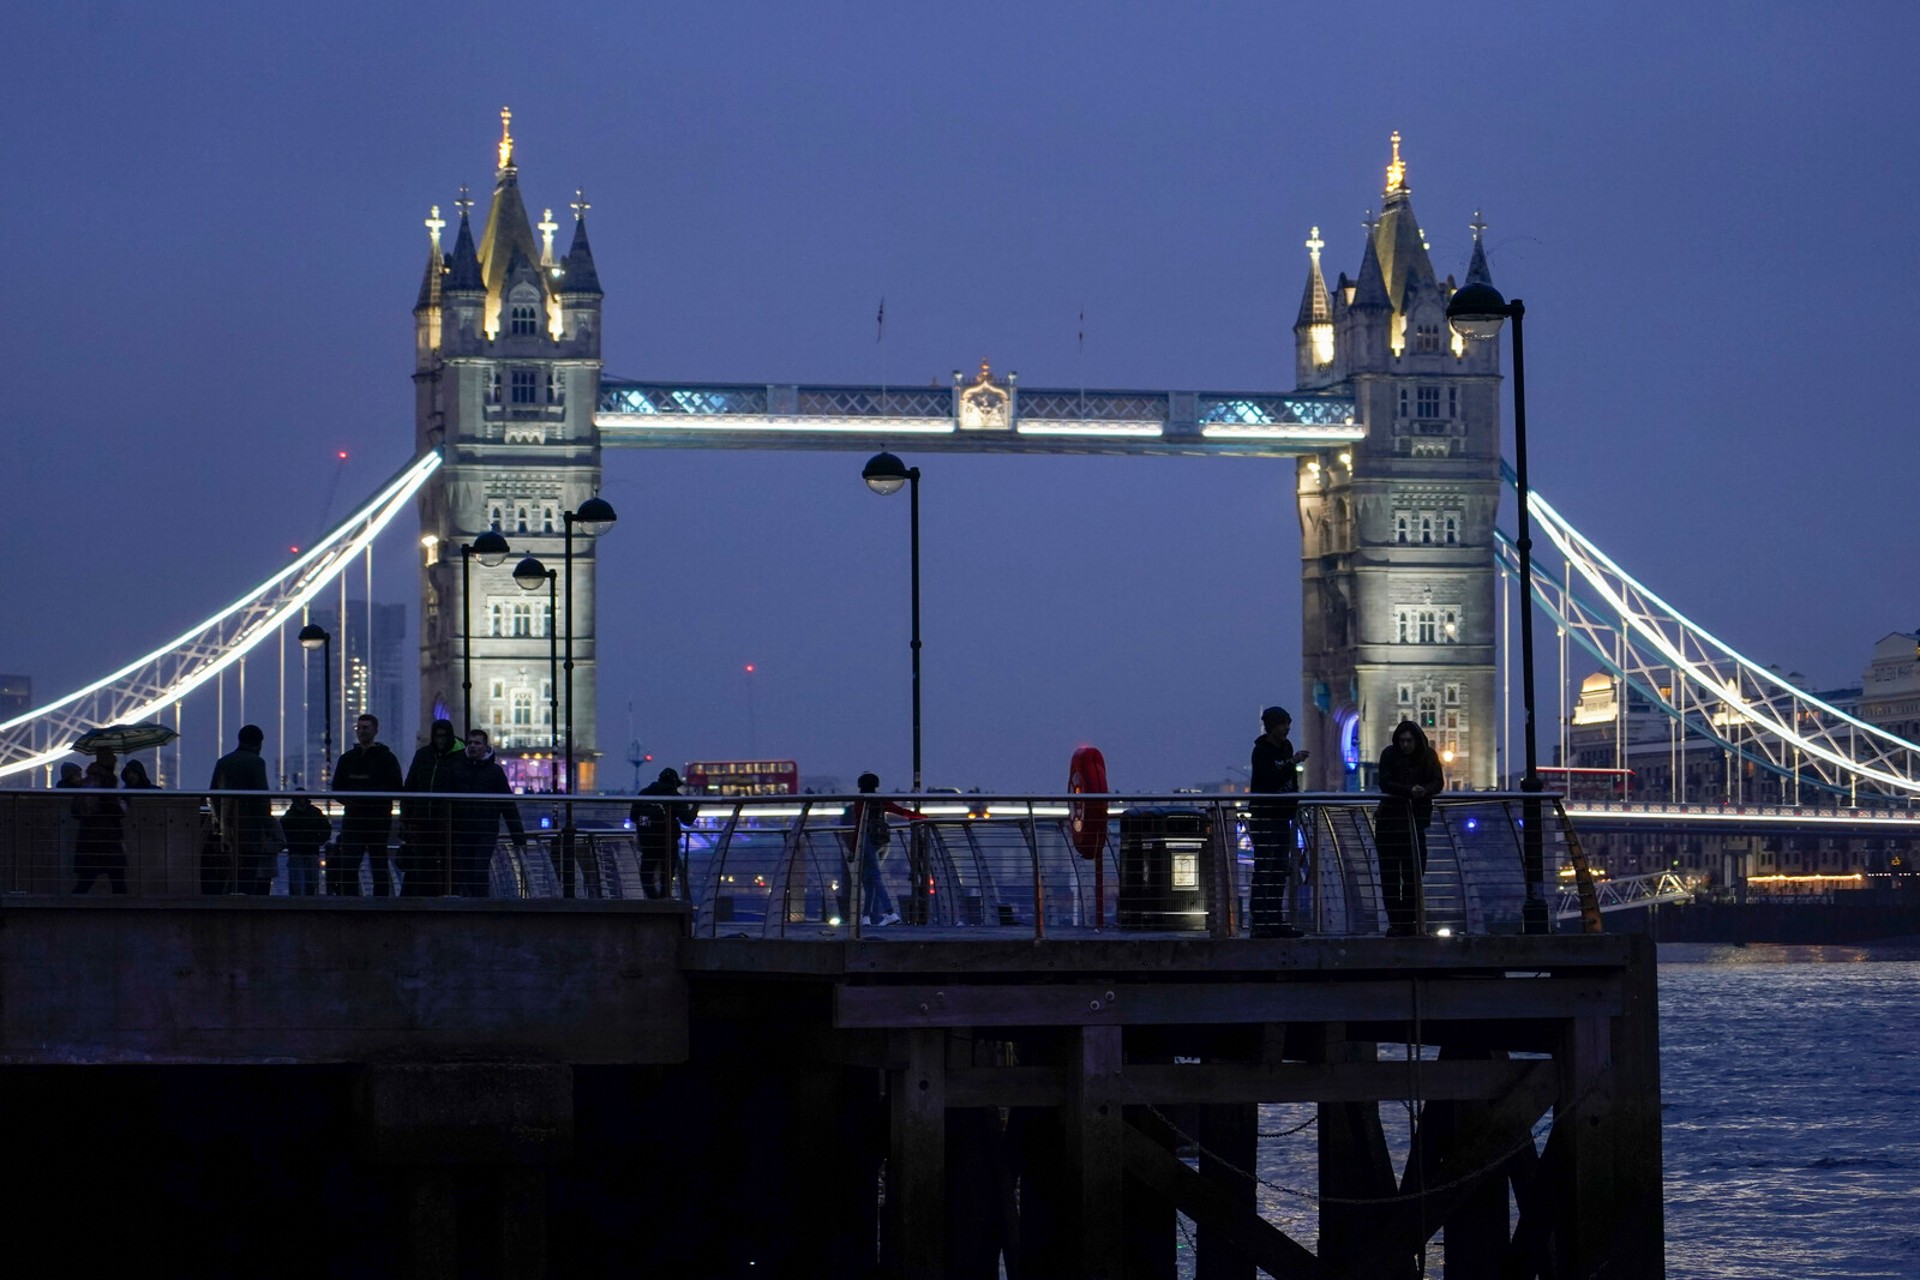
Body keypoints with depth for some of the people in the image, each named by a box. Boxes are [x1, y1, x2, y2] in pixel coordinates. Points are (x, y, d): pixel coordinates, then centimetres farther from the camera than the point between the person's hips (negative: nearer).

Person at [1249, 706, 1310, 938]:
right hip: (1263, 815, -8)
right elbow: (1270, 780, -24)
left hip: (1282, 814, 8)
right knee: (1263, 869, -10)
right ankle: (1258, 923, -10)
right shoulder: (1261, 751, -11)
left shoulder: (1286, 747, 13)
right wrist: (1292, 762, -30)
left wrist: (1295, 798, 9)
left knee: (1281, 870, 9)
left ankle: (1277, 921, 13)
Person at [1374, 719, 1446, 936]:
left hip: (1416, 818, 2)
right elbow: (1385, 783, -16)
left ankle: (1409, 921, 7)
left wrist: (1424, 790, -27)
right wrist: (1409, 790, -31)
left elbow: (1438, 782, -5)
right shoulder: (1389, 755, -7)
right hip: (1389, 819, -2)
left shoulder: (1428, 756, 0)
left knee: (1414, 871, 1)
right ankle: (1394, 921, -1)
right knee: (1389, 873, -4)